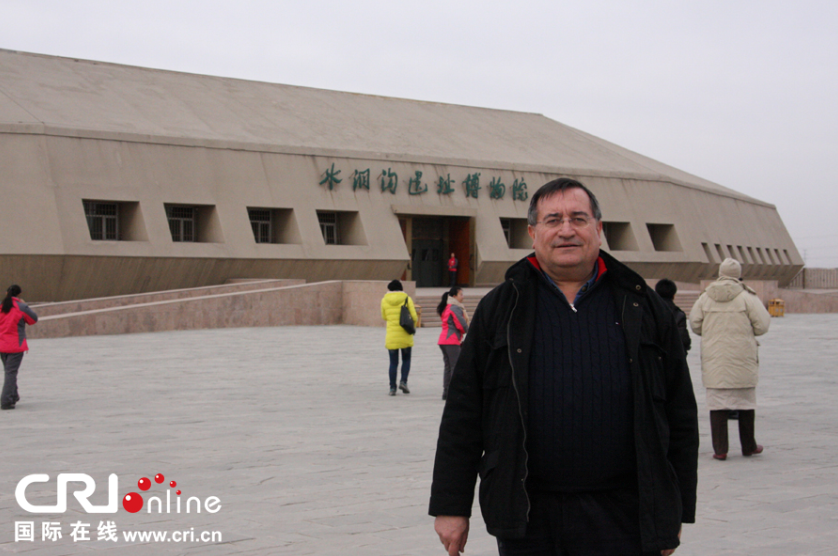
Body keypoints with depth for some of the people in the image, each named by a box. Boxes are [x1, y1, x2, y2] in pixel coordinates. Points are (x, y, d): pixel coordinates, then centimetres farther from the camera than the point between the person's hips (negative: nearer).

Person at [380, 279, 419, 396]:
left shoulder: (385, 300, 2)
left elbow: (384, 317, 12)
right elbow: (414, 317, -5)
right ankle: (403, 381, -3)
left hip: (391, 335, 1)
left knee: (393, 362, 6)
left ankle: (392, 387, 2)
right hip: (405, 335, -1)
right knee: (406, 359, 15)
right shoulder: (407, 299, -2)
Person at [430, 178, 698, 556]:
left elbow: (681, 418, 8)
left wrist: (675, 511, 5)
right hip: (526, 521, 0)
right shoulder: (500, 309, 5)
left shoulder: (643, 308, 6)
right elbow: (463, 415, 4)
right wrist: (451, 506, 1)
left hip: (622, 519, 0)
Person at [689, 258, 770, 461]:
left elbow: (695, 324, 6)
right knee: (746, 402, 12)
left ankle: (720, 449, 1)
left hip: (713, 361, 1)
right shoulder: (747, 297, -8)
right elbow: (762, 325, -8)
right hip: (742, 360, -1)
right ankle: (748, 446, 23)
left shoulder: (705, 298, 0)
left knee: (717, 404, 4)